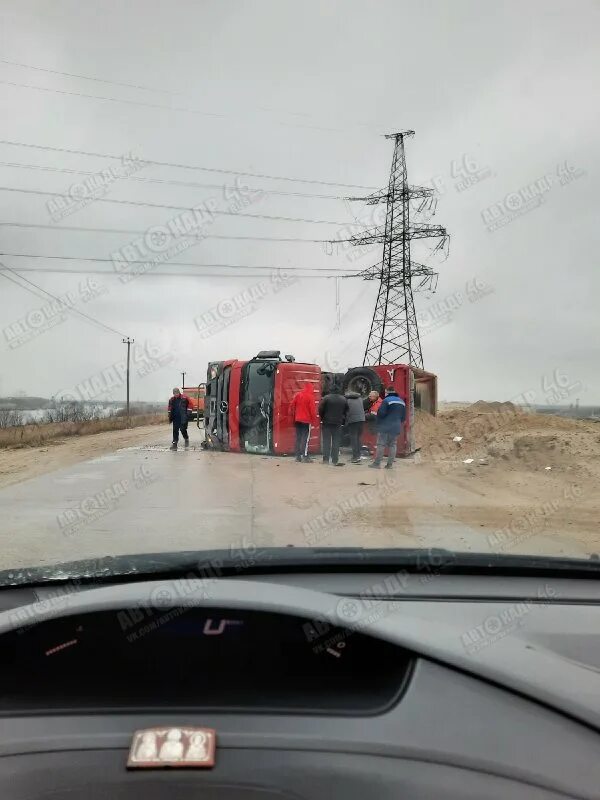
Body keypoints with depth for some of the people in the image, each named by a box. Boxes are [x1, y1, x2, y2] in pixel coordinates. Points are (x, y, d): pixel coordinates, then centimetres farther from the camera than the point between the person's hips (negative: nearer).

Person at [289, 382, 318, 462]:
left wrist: (293, 416, 16)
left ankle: (298, 456, 10)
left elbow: (292, 406, 8)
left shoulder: (297, 395, 7)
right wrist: (314, 420, -6)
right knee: (305, 438, -3)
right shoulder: (310, 396, -8)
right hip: (306, 420, -5)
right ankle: (305, 456, -8)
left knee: (298, 437, 9)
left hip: (297, 420, 5)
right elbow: (312, 409, -12)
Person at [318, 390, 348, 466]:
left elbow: (320, 409, -8)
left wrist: (322, 418, 8)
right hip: (338, 423, 2)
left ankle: (325, 459, 4)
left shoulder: (326, 398, -11)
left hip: (326, 423, -2)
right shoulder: (344, 399, 0)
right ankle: (335, 461, 5)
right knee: (336, 442, 6)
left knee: (326, 441, 5)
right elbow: (346, 411, 7)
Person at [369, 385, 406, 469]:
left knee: (381, 445, -3)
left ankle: (377, 463, -2)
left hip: (385, 427, -6)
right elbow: (404, 417, 15)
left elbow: (381, 413, -17)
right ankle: (390, 464, 7)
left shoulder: (386, 400, -11)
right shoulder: (402, 402, 14)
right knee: (392, 445, 9)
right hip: (396, 428, 7)